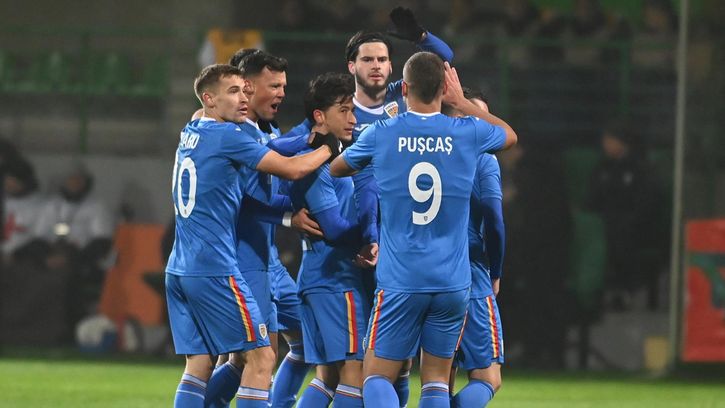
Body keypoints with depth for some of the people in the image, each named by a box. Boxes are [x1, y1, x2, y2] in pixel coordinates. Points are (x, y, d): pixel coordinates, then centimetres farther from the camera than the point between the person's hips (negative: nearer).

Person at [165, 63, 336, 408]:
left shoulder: (189, 134, 14)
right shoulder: (226, 135, -10)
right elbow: (291, 170, -9)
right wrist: (329, 149, 6)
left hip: (179, 270, 8)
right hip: (214, 269, -8)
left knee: (199, 363, 7)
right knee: (261, 357, -4)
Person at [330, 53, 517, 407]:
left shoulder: (380, 135, -2)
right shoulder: (468, 132, 0)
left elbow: (335, 169, 19)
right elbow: (509, 135, 25)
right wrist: (462, 102, 31)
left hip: (399, 281, -2)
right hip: (453, 282, 2)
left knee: (377, 375, 5)